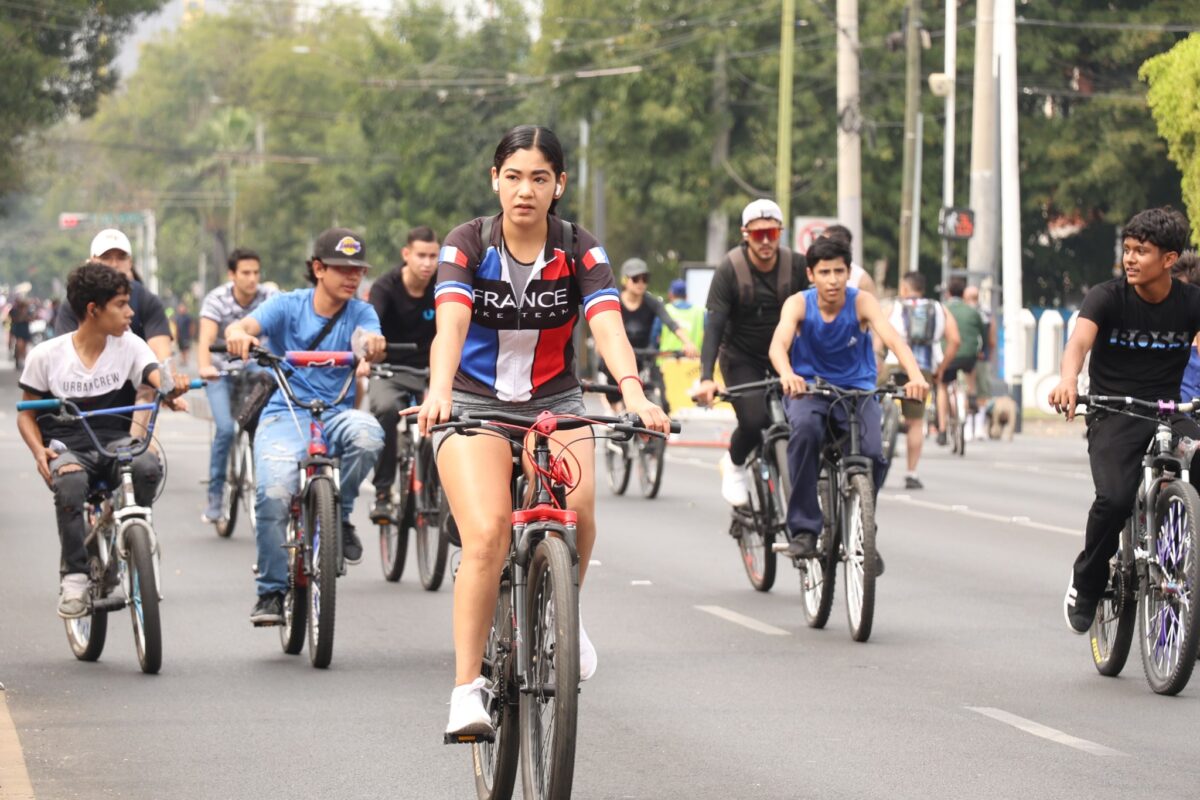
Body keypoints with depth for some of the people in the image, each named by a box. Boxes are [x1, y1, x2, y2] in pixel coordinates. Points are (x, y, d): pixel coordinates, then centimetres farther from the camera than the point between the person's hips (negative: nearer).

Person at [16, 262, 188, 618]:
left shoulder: (129, 346, -1)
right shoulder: (46, 355, -4)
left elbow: (157, 378, -15)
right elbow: (26, 413, 6)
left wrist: (173, 386, -40)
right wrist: (39, 451, -14)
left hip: (116, 442, 2)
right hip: (67, 447, -2)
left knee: (147, 466, -33)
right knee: (70, 483, -38)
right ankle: (74, 575, -23)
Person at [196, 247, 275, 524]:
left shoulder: (269, 299, -15)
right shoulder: (216, 300, -20)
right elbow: (206, 338, -33)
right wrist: (204, 367, -54)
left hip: (253, 367, 2)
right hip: (221, 369, -2)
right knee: (225, 428, -20)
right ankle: (215, 497, -7)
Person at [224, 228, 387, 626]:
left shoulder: (360, 313, 6)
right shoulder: (288, 306, 1)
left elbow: (371, 339, -16)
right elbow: (244, 325, -16)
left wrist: (372, 344, -42)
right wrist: (238, 334, -41)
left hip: (336, 414, 1)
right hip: (285, 414, -1)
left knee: (366, 433, -35)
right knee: (274, 495, -26)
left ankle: (339, 515, -9)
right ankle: (271, 591, -9)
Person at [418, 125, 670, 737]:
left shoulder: (579, 251, -7)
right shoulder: (468, 244, -10)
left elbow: (608, 326, -22)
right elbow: (451, 322, -26)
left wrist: (633, 393, -42)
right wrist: (438, 390, -46)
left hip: (555, 405, 1)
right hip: (474, 404, -1)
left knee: (577, 511, -27)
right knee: (488, 533, -25)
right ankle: (467, 688, -18)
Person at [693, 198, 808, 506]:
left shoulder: (796, 266, -13)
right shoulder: (730, 269, -20)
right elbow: (714, 324, -24)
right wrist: (706, 378, -35)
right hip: (741, 357, -2)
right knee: (754, 421, -21)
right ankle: (734, 464, 11)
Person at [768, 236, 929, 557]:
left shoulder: (862, 302, -11)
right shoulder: (798, 304, -11)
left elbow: (892, 339, -26)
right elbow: (778, 343, -29)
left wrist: (916, 376, -46)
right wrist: (787, 375, -52)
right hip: (808, 390, -1)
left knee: (873, 453, -25)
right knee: (805, 429, -35)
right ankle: (803, 529, -26)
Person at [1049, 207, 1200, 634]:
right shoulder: (1108, 296, -8)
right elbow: (1080, 340, -25)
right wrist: (1068, 379, -48)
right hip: (1112, 417, -2)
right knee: (1115, 498, -26)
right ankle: (1086, 583, 1)